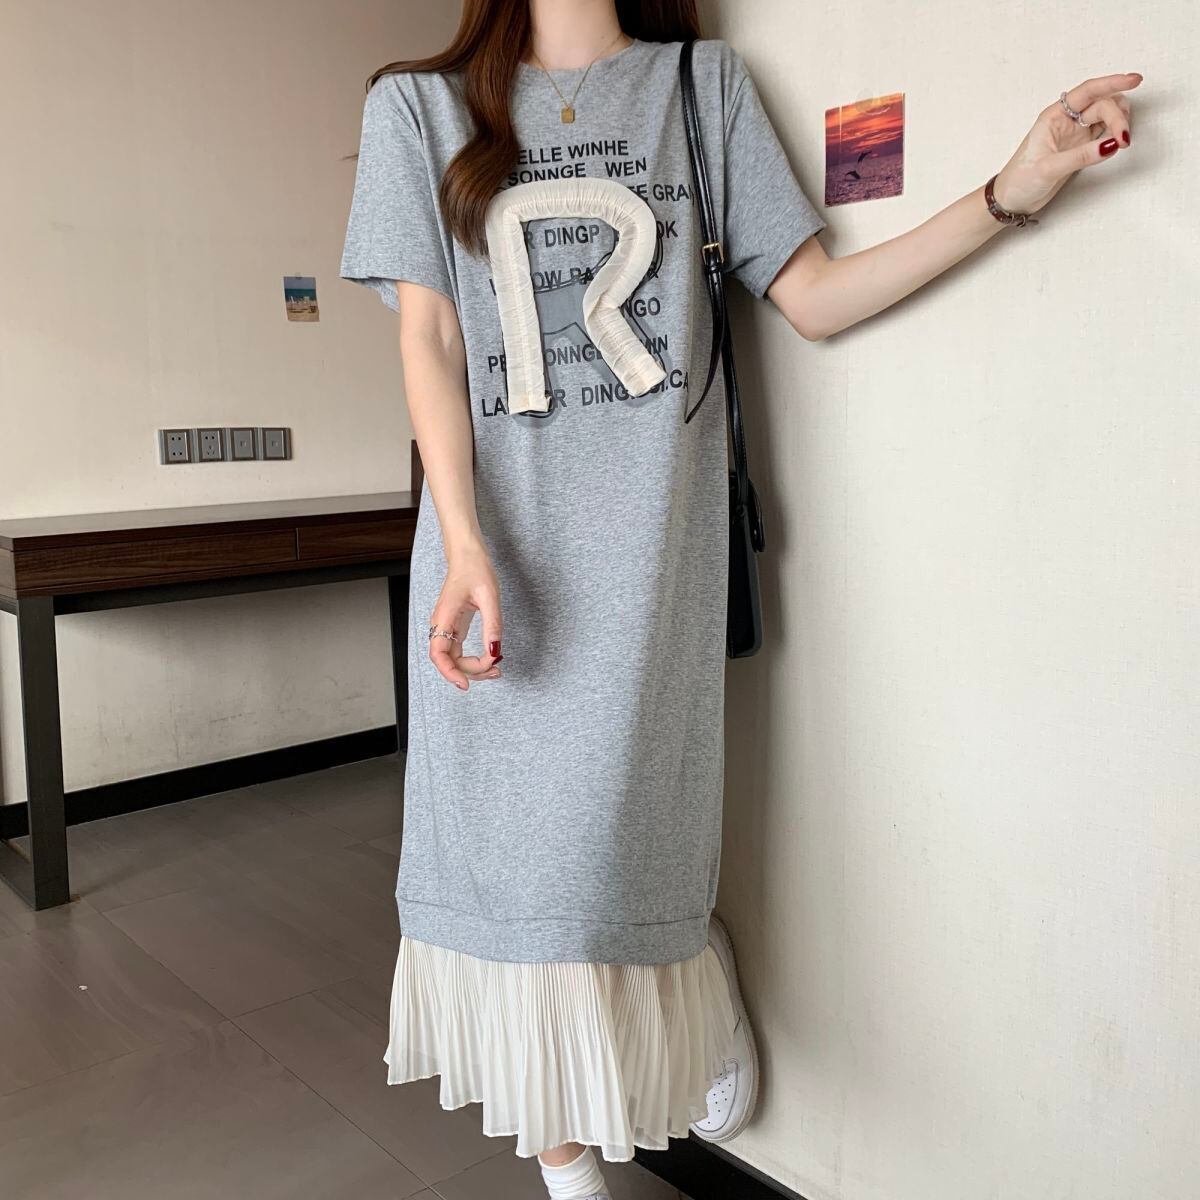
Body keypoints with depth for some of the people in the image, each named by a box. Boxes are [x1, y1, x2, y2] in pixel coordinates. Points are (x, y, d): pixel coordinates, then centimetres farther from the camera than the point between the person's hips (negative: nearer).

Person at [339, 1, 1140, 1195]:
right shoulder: (421, 105, 9)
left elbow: (814, 298, 7)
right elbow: (429, 339, 0)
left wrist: (1011, 190, -3)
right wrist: (466, 545, -13)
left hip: (650, 540, 0)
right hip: (491, 532, 1)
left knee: (621, 834, 0)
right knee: (513, 838, 4)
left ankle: (709, 992, 36)